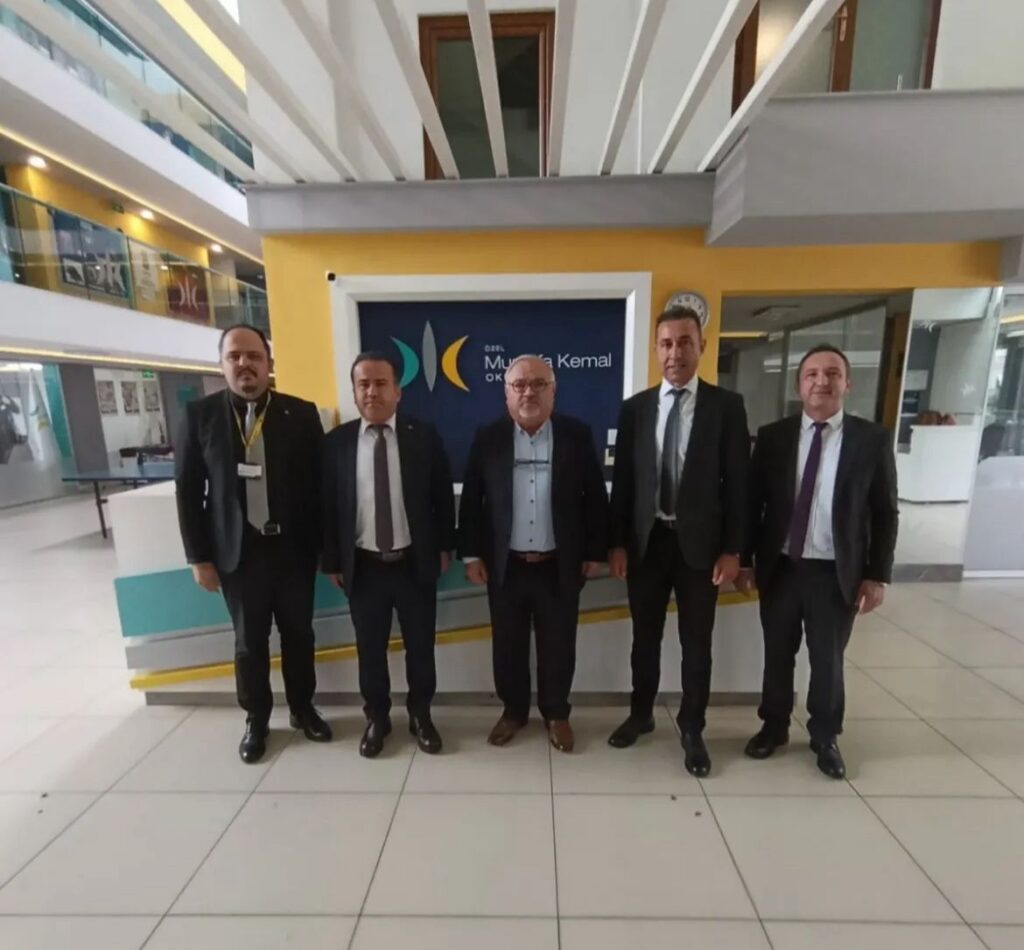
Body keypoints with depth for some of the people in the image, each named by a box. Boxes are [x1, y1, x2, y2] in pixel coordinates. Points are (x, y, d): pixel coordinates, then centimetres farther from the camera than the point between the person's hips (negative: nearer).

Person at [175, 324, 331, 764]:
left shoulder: (301, 414, -3)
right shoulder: (199, 415, -1)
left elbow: (319, 482, -1)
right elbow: (188, 490, 1)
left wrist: (324, 545, -1)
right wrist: (198, 556, -1)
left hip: (294, 548, 0)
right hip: (238, 551, 0)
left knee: (299, 634, 14)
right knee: (249, 641, 14)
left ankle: (303, 709, 36)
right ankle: (256, 720, 36)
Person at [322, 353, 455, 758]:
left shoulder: (424, 436, -4)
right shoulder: (337, 441, -2)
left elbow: (443, 497, 1)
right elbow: (328, 506, 1)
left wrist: (444, 547, 2)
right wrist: (331, 561, 2)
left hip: (415, 564, 0)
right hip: (363, 567, 1)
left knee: (420, 646, 15)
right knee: (370, 649, 17)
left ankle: (420, 716, 39)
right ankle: (377, 719, 41)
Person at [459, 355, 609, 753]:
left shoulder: (578, 435, -4)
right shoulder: (487, 438, -2)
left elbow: (595, 497, 0)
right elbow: (471, 500, 1)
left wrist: (595, 552, 0)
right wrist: (471, 554, -1)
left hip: (560, 566, 0)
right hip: (505, 566, 1)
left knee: (558, 646, 14)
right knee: (508, 645, 15)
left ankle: (556, 714, 38)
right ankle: (513, 710, 39)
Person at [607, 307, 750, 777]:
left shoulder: (726, 405, -2)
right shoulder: (635, 407, 2)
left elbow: (737, 481, -3)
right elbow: (622, 479, 2)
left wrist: (733, 549, -7)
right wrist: (617, 542, -1)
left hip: (700, 542, -1)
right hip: (646, 540, 2)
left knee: (697, 643, 13)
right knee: (645, 637, 16)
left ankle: (692, 729, 34)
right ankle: (641, 715, 38)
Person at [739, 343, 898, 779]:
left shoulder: (873, 440, -3)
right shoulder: (772, 436, -1)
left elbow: (885, 513, -1)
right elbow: (753, 502, 1)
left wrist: (877, 575, -5)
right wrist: (745, 560, -1)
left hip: (837, 574, -1)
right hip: (780, 567, 1)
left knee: (828, 661, 16)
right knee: (778, 654, 16)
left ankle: (825, 738, 39)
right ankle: (774, 727, 37)